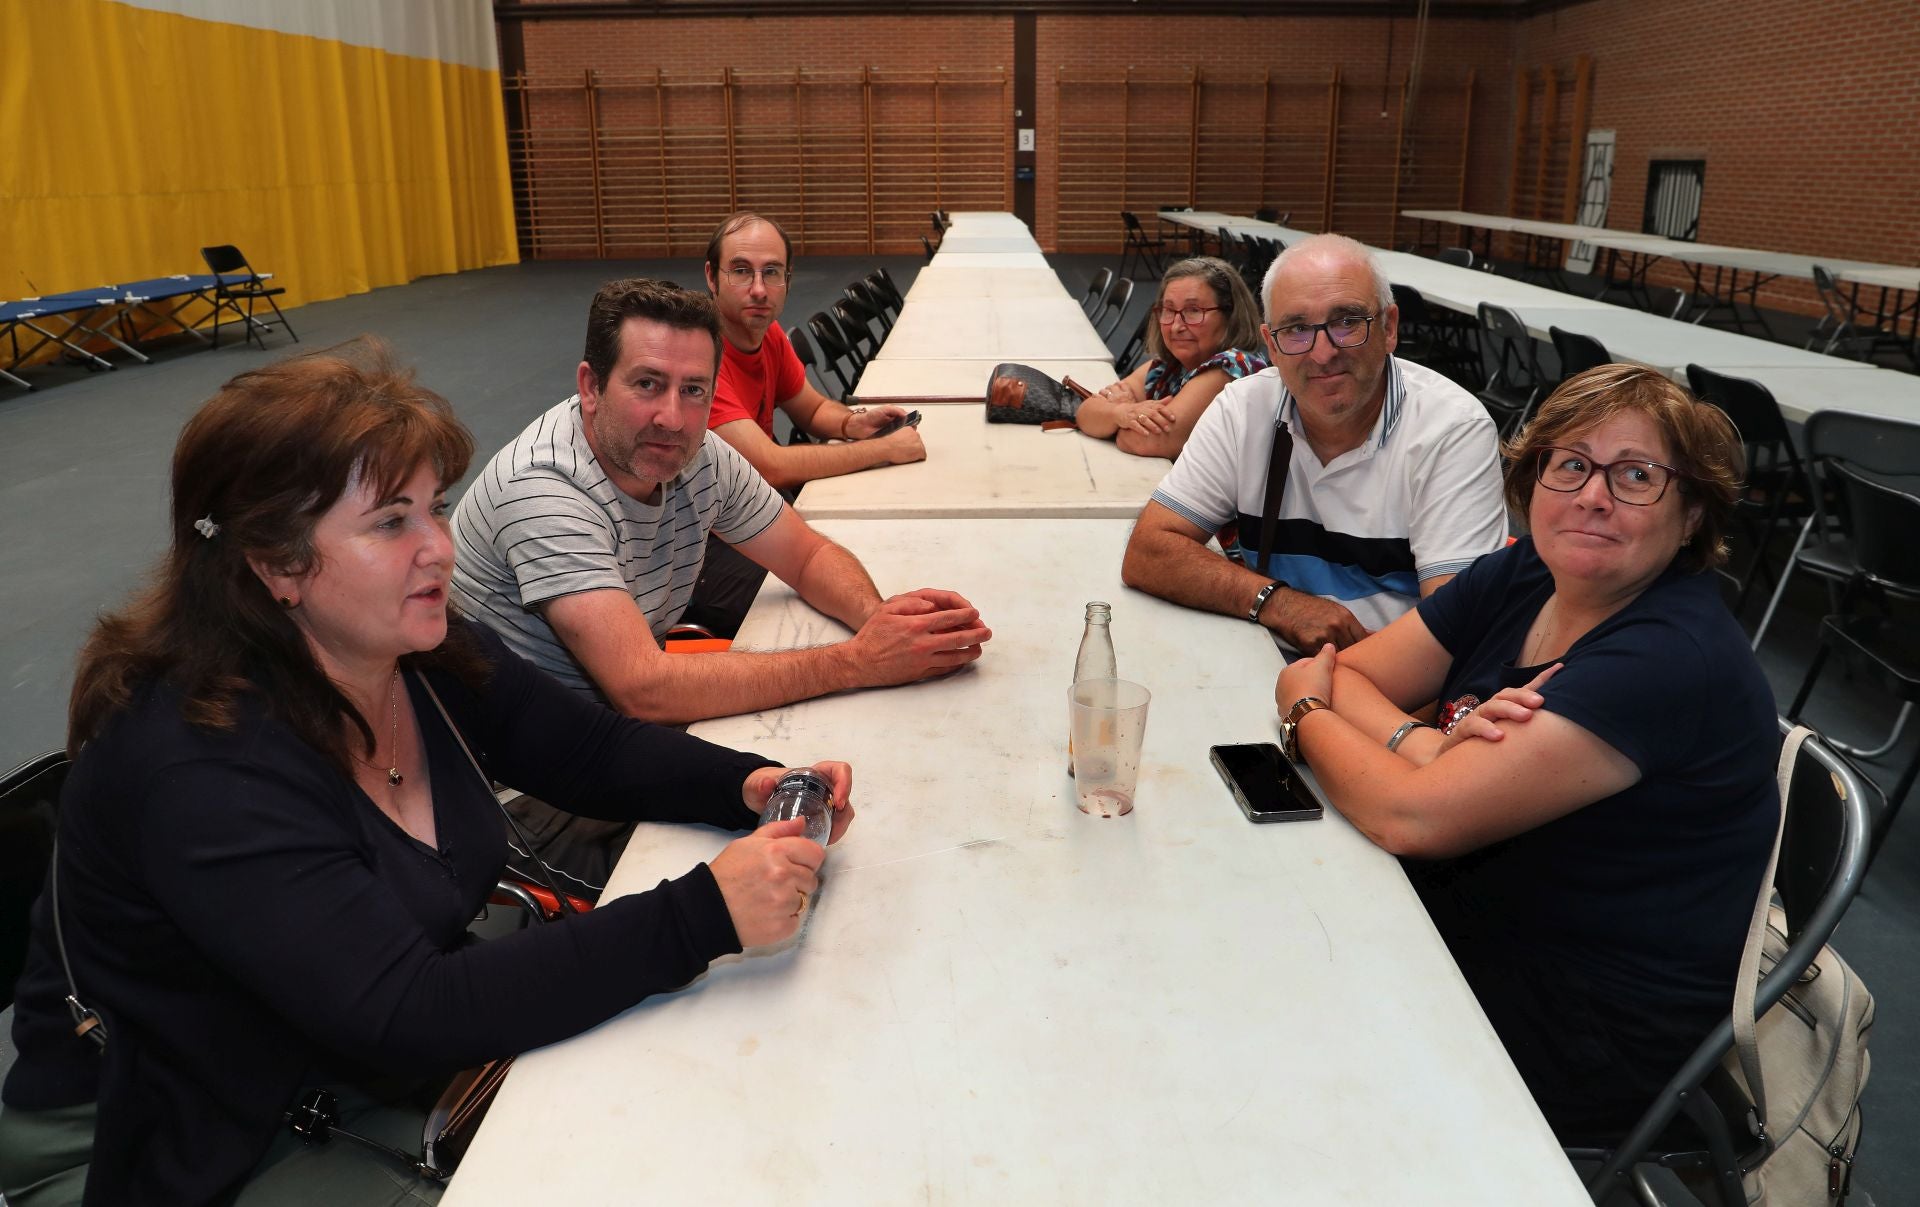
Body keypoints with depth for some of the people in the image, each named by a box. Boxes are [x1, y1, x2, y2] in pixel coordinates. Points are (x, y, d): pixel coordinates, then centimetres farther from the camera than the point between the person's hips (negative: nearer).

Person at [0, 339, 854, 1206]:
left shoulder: (428, 653, -9)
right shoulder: (196, 767, -32)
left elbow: (594, 752, -1)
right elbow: (406, 1017, -37)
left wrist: (747, 784, -21)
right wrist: (705, 916, -42)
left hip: (366, 1071, 7)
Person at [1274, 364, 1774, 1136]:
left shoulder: (1672, 659, -25)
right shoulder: (1519, 578, -1)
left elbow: (1412, 819, -28)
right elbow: (1337, 673, -2)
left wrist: (1306, 712, -10)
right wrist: (1424, 743, -22)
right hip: (1474, 912, 7)